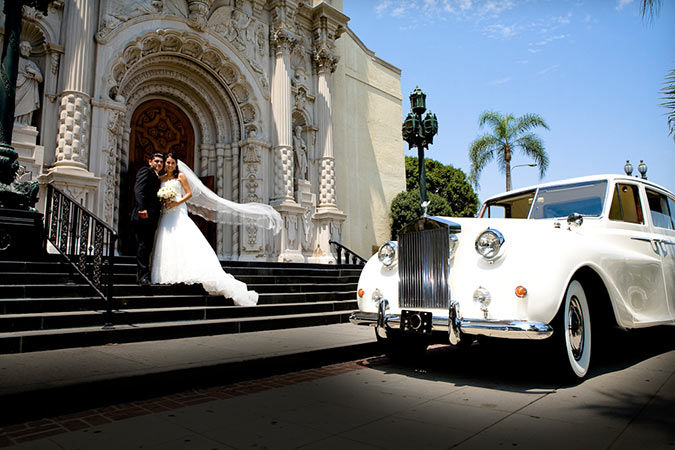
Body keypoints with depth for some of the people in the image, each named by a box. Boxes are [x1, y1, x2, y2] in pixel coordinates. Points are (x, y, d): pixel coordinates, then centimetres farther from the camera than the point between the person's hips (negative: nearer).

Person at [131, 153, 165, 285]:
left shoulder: (157, 177, 26)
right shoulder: (146, 171, -1)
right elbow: (139, 190, -16)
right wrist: (142, 209, -27)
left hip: (151, 218, 9)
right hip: (143, 216, -9)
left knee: (147, 247, 10)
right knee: (143, 245, -9)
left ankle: (141, 274, 16)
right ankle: (143, 275, -7)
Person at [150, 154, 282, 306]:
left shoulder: (180, 176, 4)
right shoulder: (161, 178, 17)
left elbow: (189, 193, -1)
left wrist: (176, 203, -12)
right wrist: (162, 201, -4)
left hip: (179, 213, -5)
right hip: (166, 215, 6)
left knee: (187, 242, -16)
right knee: (166, 244, 0)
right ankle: (169, 276, 3)